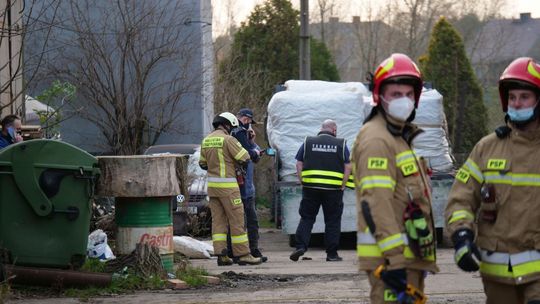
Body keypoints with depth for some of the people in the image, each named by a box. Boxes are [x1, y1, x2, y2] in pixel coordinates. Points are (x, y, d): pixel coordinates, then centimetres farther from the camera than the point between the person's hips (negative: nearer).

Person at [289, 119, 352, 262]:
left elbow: (299, 164, 5)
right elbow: (348, 166, -1)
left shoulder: (308, 142, 7)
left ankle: (301, 246, -6)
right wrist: (343, 185, 3)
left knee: (306, 218, 9)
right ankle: (332, 253, 7)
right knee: (332, 221, 6)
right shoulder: (341, 144, 3)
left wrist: (303, 182, 8)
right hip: (334, 189, -1)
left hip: (310, 187, 1)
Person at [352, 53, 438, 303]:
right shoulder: (375, 139, -14)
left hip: (409, 255, 11)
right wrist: (394, 258, -28)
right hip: (390, 255, -11)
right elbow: (376, 201, -22)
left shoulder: (402, 135, 20)